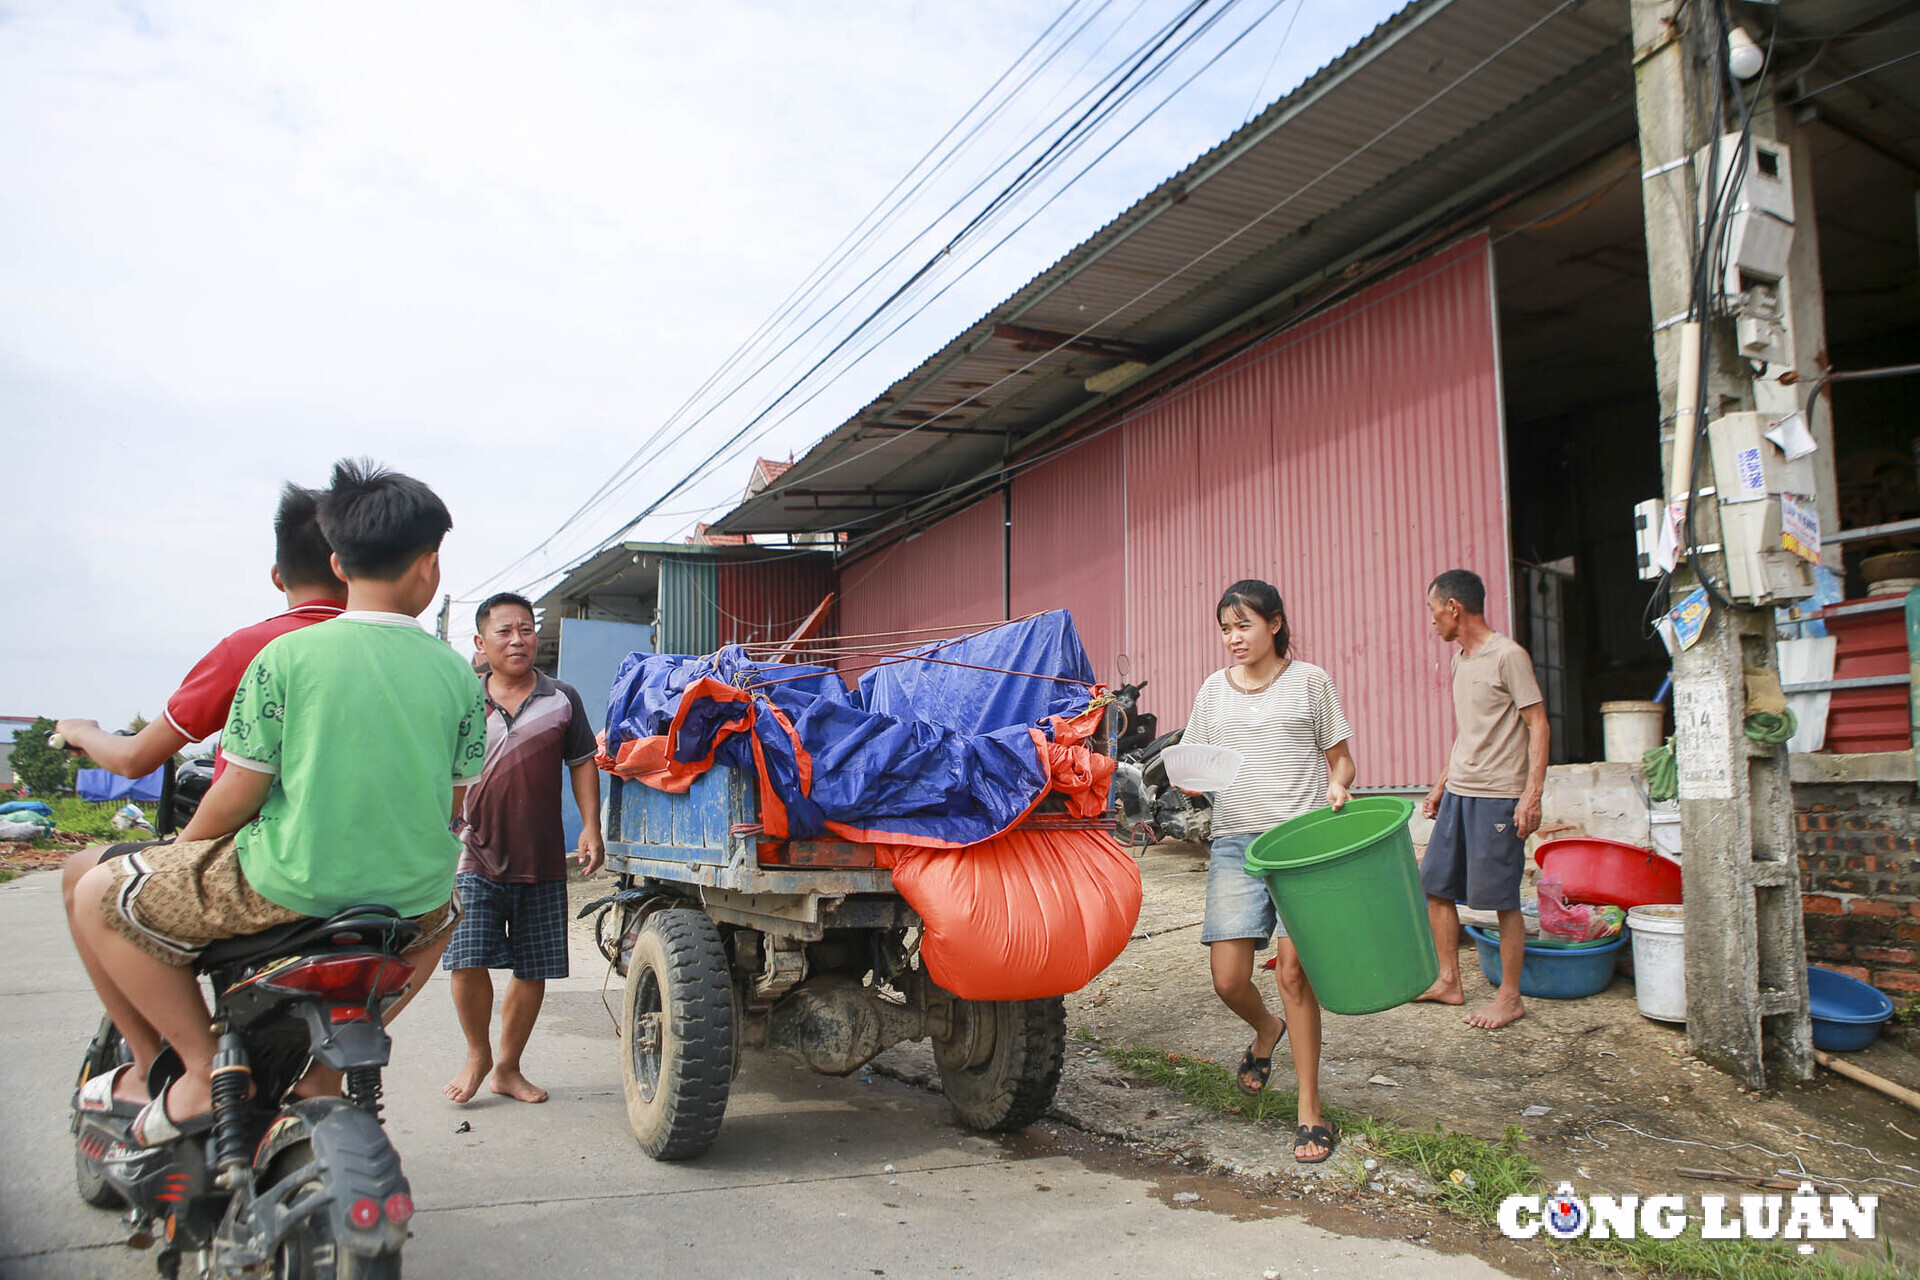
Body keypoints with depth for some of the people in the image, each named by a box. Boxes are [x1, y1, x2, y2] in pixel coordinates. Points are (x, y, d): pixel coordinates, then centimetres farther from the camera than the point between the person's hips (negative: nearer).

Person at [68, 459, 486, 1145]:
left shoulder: (285, 656, -7)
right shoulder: (459, 675, 0)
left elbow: (237, 795, -5)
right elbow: (453, 808, 7)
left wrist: (178, 853, 17)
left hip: (292, 888, -3)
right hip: (409, 897, 3)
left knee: (97, 897, 16)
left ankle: (199, 1072, 10)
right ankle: (330, 1061, 31)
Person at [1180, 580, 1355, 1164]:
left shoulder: (1309, 682, 6)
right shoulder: (1214, 689, 14)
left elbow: (1340, 756, 10)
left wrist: (1338, 786, -11)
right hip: (1236, 840, 3)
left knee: (1295, 972, -7)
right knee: (1228, 978, -3)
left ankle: (1310, 1109, 8)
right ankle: (1266, 1030, 33)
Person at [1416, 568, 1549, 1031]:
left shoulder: (1508, 656, -11)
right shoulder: (1460, 658, 14)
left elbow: (1537, 725, -13)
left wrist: (1532, 794, -19)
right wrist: (1442, 784, 22)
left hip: (1498, 796, -8)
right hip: (1458, 793, 9)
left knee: (1502, 899, -1)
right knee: (1435, 887, 10)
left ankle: (1509, 998, 12)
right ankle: (1449, 982, 22)